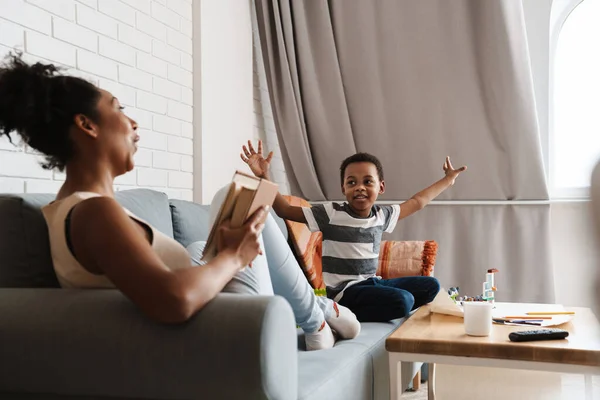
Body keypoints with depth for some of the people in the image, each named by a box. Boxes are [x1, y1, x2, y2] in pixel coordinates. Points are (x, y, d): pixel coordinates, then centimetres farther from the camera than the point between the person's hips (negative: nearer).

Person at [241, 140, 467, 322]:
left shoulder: (382, 215, 8)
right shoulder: (331, 214, -9)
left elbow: (417, 202, 24)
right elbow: (285, 210, -10)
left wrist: (447, 180, 32)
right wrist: (264, 177, -22)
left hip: (371, 283, 8)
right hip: (344, 291, -8)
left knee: (430, 286, 8)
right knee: (403, 300, -26)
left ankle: (382, 311, -5)